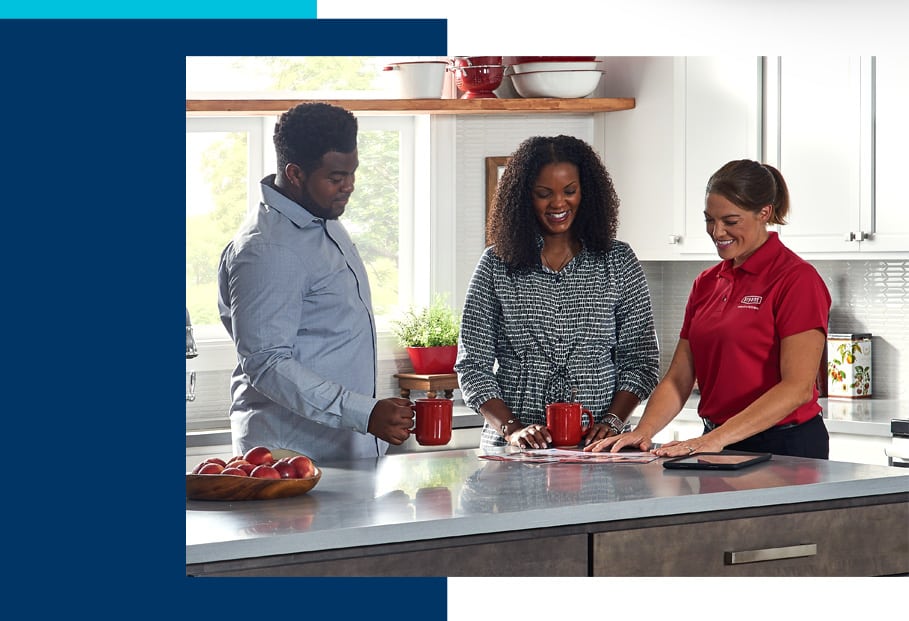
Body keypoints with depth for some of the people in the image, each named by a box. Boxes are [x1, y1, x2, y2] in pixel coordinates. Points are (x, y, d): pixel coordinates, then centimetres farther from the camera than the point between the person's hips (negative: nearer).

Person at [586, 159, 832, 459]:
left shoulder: (797, 279, -10)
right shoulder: (706, 283, 12)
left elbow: (798, 388, -18)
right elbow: (679, 378, 9)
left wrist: (718, 438, -24)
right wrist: (643, 431, -10)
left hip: (785, 447, -6)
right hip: (715, 446, 6)